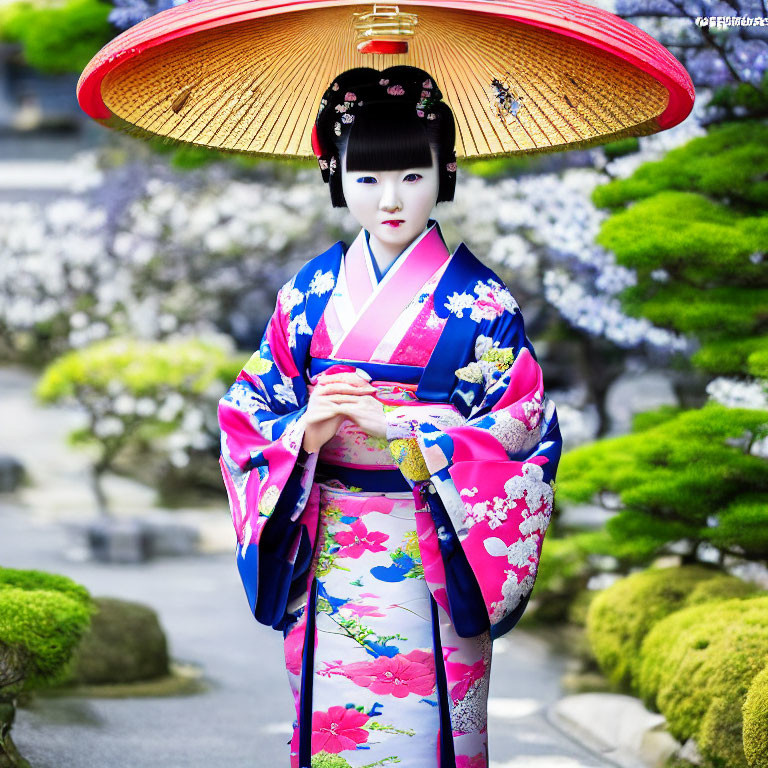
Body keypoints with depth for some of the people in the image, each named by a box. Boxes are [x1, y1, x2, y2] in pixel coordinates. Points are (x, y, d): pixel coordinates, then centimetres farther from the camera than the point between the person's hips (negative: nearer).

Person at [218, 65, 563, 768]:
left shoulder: (479, 299, -4)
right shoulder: (311, 289, 5)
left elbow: (520, 426, -9)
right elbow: (249, 412, 6)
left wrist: (396, 424, -19)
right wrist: (306, 431, -16)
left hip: (433, 562, -3)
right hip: (328, 559, 3)